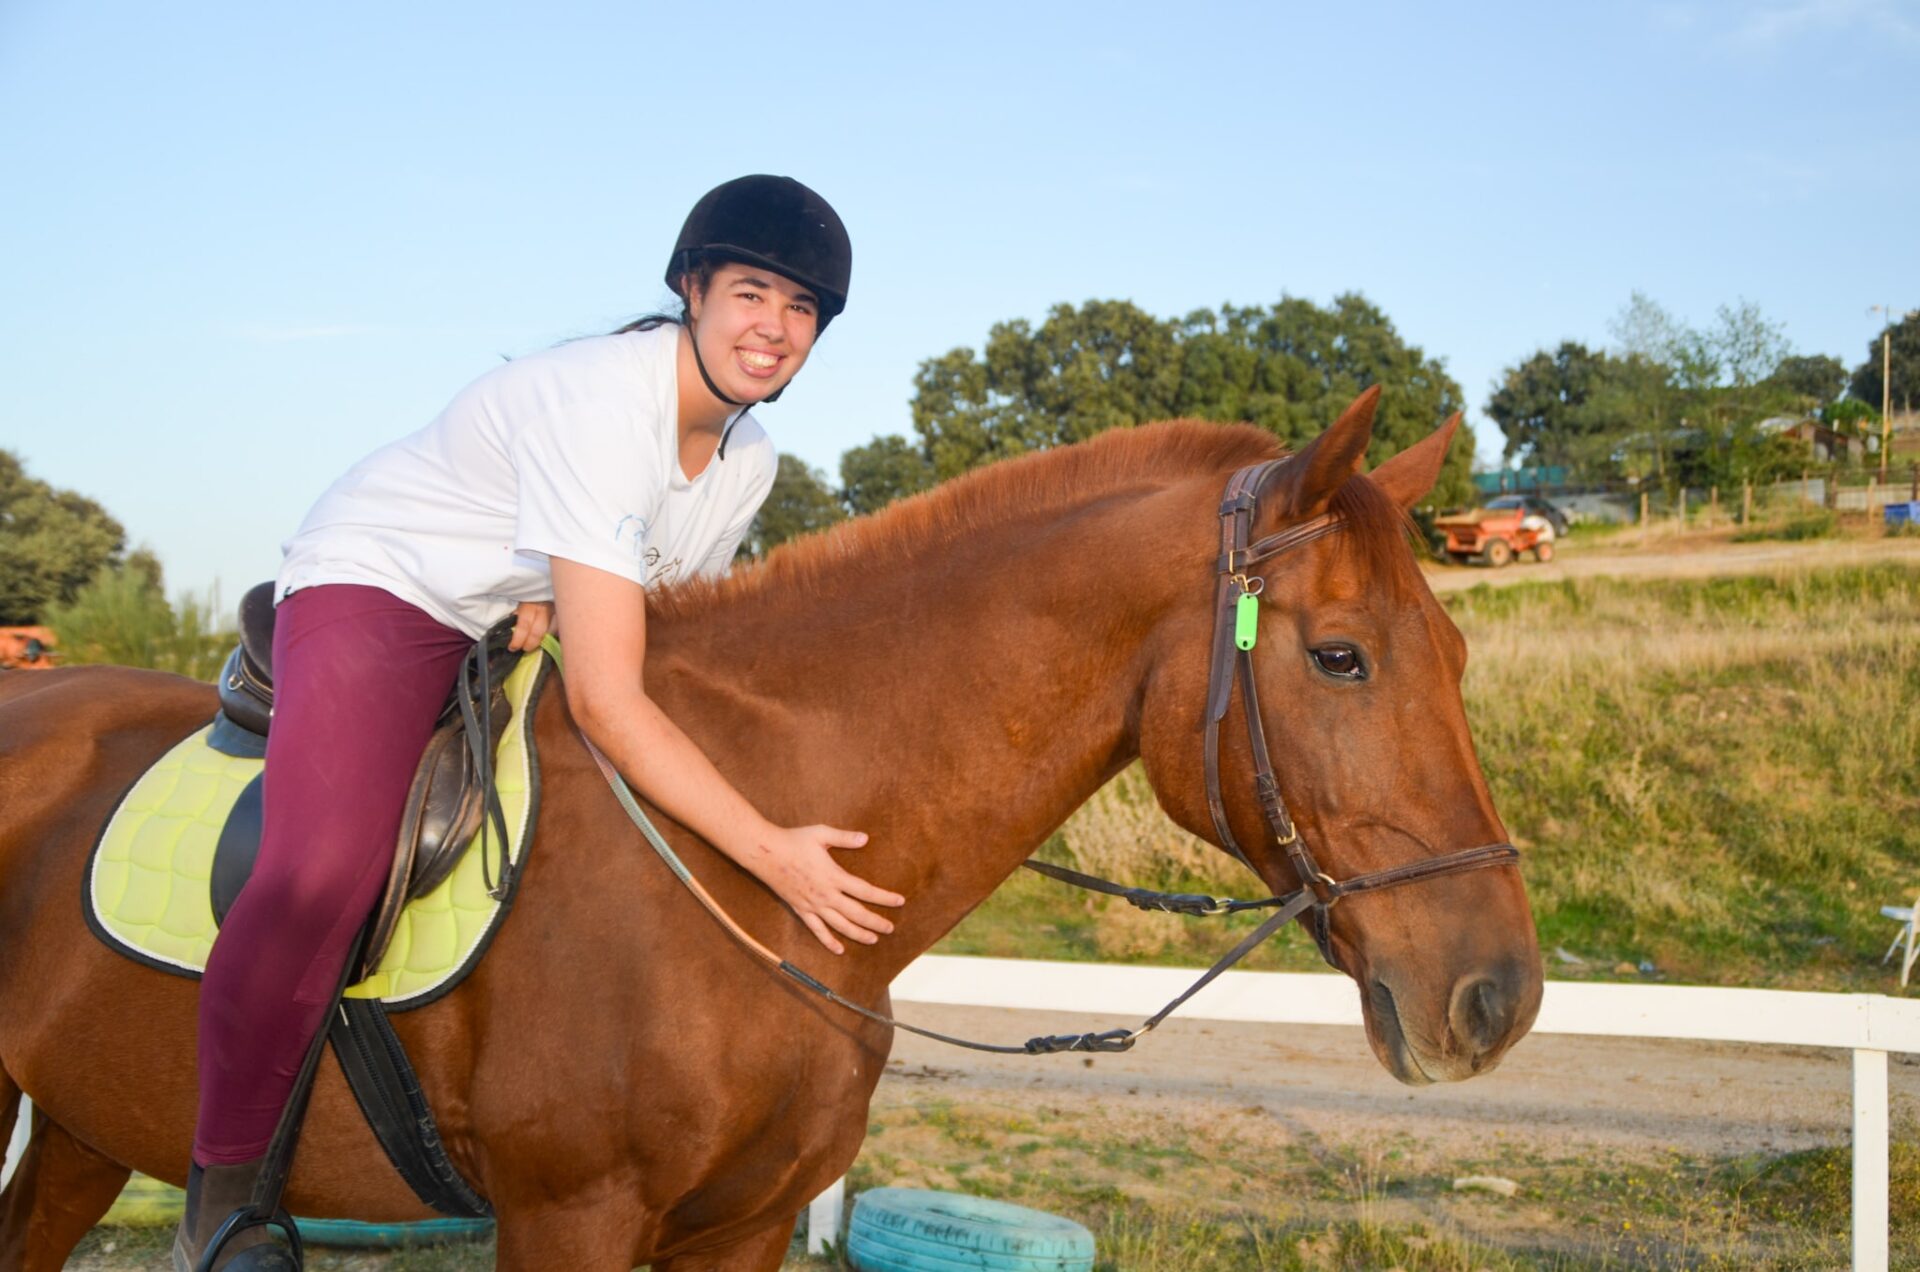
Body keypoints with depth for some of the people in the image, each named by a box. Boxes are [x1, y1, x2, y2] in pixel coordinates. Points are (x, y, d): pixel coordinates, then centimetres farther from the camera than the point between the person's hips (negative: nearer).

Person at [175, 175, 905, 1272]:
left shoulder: (750, 457, -4)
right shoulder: (598, 402, -31)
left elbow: (676, 615, 11)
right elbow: (607, 702, -36)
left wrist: (567, 606, -12)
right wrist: (773, 854, -38)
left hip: (519, 629, 9)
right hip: (376, 591, -9)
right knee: (325, 871, -32)